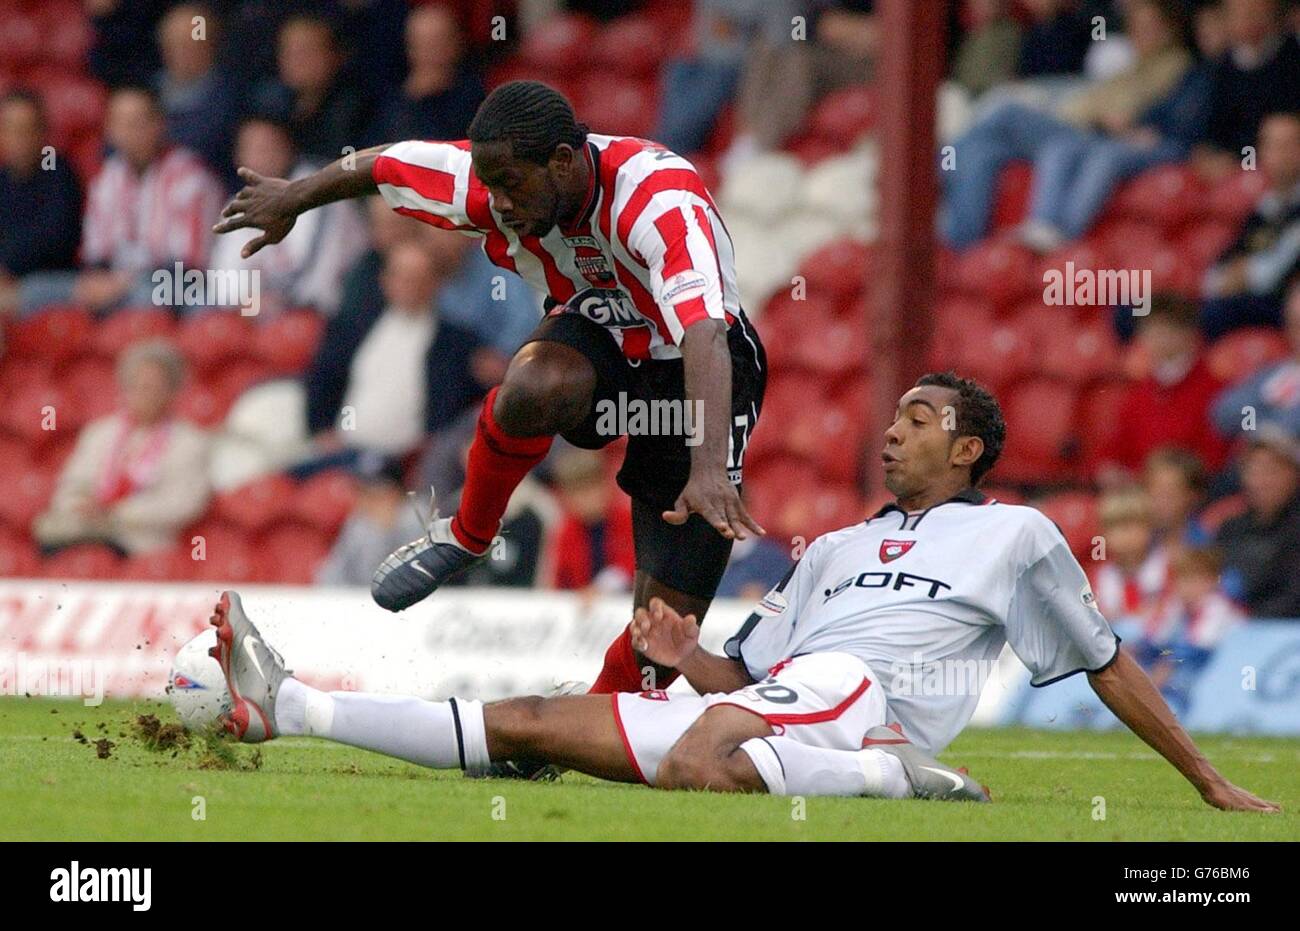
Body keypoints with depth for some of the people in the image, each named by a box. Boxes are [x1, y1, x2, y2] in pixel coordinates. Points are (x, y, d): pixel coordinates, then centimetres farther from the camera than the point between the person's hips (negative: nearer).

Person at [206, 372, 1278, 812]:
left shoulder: (1016, 534, 15)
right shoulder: (838, 547, 33)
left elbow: (1107, 664, 14)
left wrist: (1210, 781, 11)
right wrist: (689, 657, 5)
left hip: (861, 691, -6)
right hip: (755, 705, 6)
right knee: (532, 724, -2)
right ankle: (287, 707, -7)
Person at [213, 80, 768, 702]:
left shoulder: (659, 201, -35)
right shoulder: (495, 179, -18)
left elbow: (704, 335, -49)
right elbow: (375, 166, 3)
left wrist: (710, 468, -63)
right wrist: (292, 199, 21)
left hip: (693, 372, -4)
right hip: (597, 342, 4)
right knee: (532, 387, -36)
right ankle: (467, 536, -8)